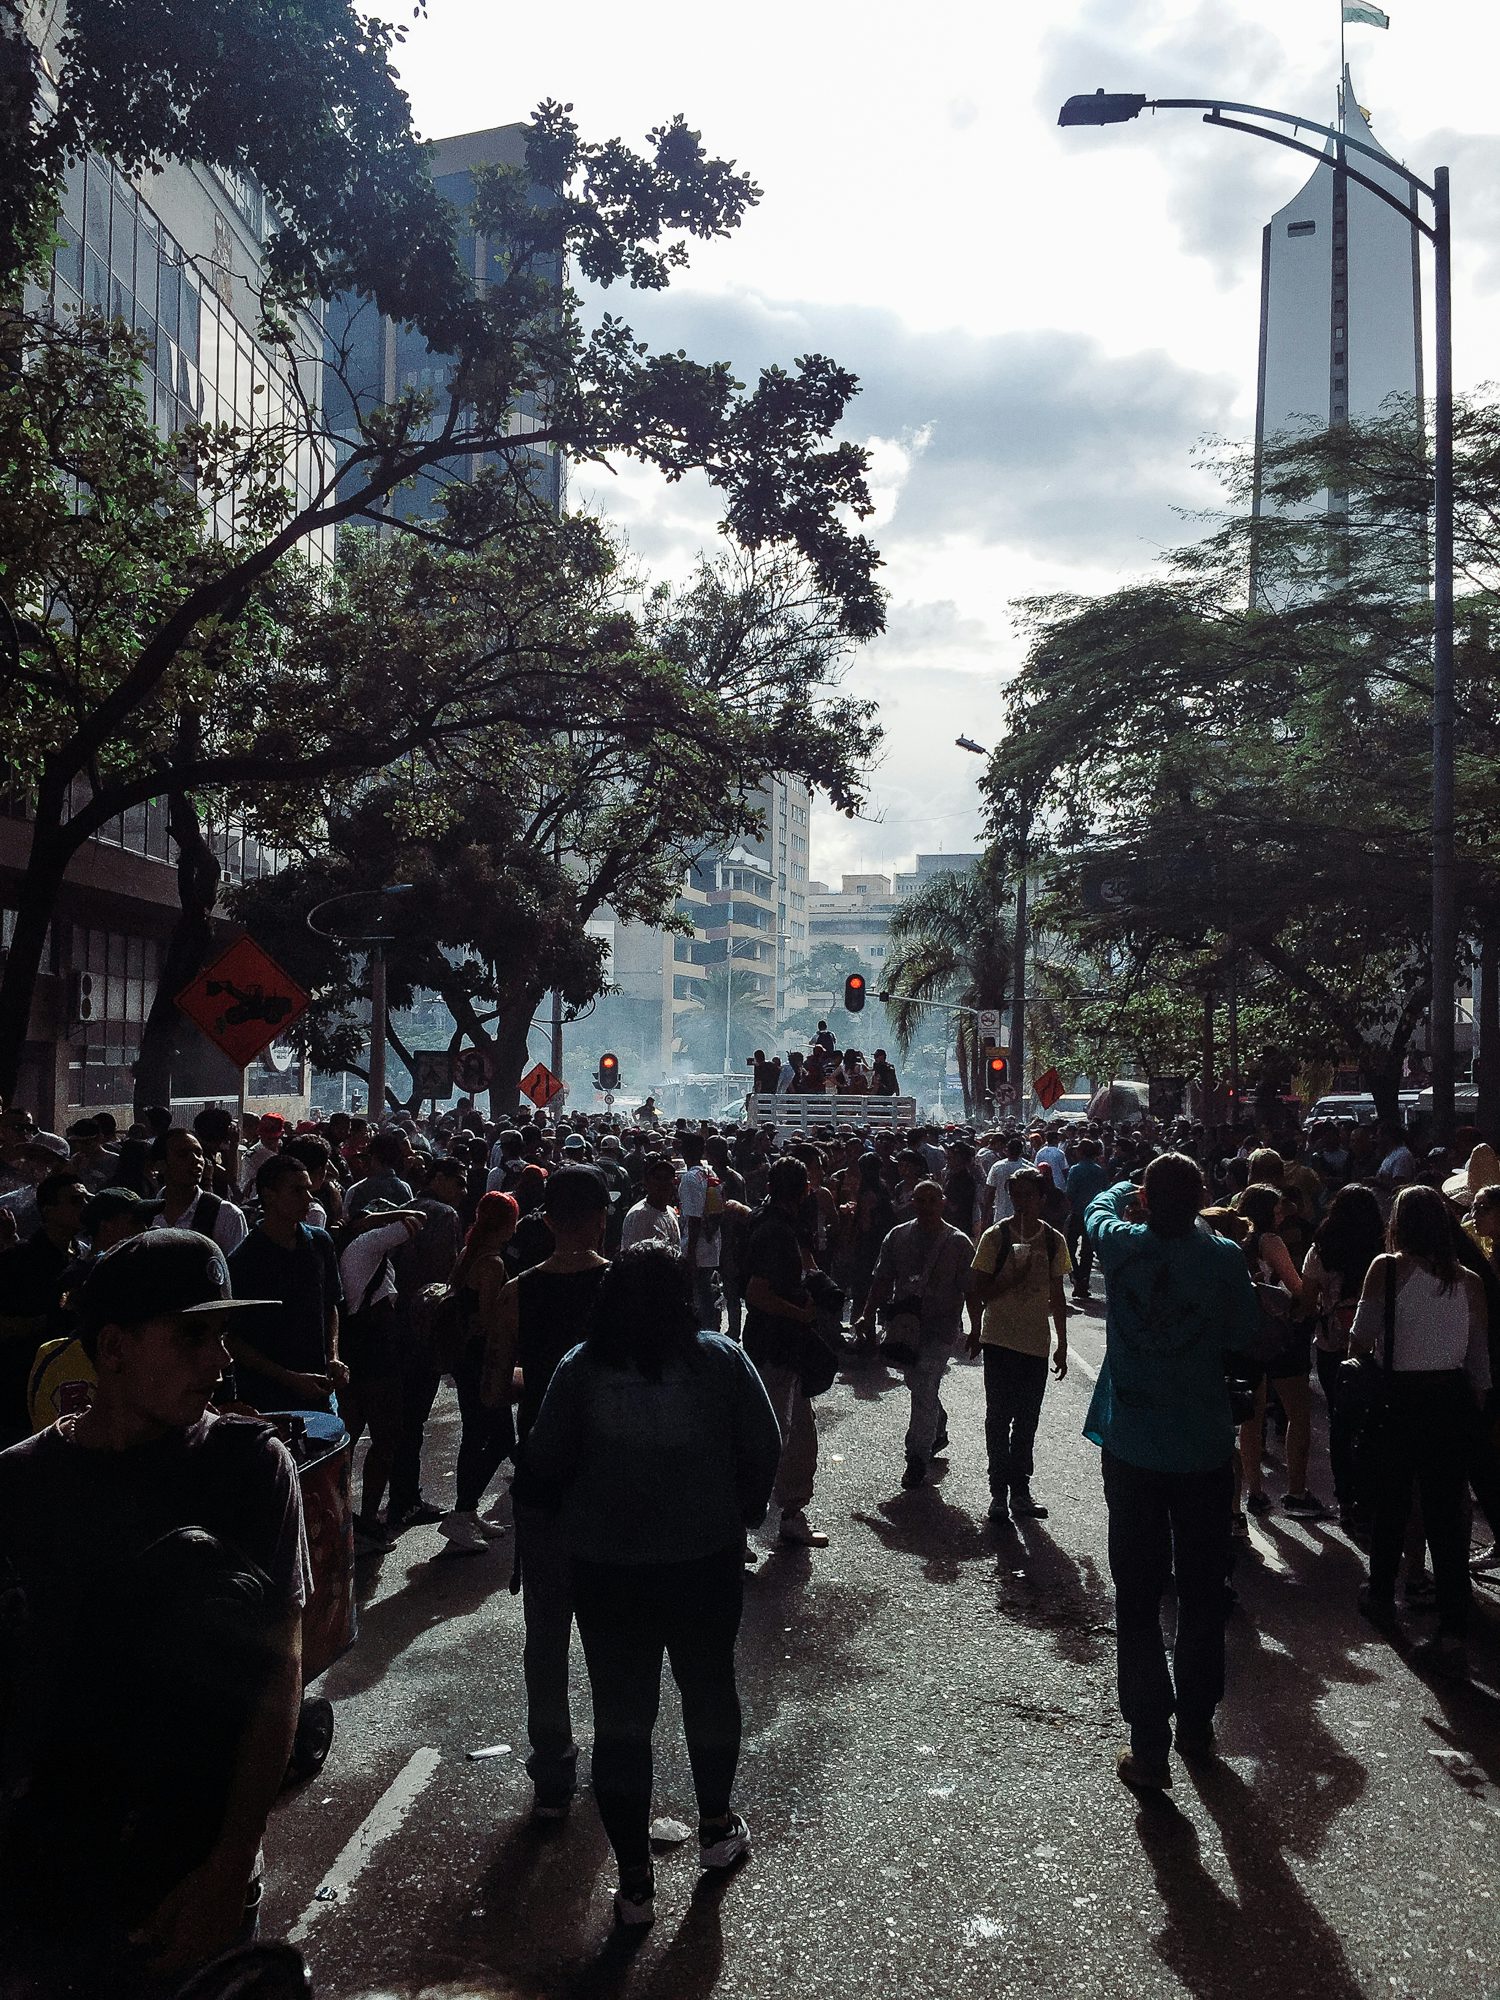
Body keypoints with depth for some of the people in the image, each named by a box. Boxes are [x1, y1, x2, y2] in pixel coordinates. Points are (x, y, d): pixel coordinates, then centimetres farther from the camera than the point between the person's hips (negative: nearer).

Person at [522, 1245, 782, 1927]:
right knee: (710, 1687, 22)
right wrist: (744, 1514, 11)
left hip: (606, 1566, 0)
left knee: (620, 1715, 9)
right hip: (706, 1558, 1)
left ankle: (635, 1878, 16)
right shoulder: (722, 1360, -8)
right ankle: (717, 1826, 39)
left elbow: (543, 1462, -4)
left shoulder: (579, 1370, -8)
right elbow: (764, 1450, -4)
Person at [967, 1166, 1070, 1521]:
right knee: (999, 1417, 3)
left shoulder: (1053, 1241, 2)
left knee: (1027, 1420, 11)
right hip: (1000, 1341, -3)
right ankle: (1000, 1490, 12)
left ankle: (1020, 1488, 22)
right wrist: (1015, 1278, -21)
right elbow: (979, 1292, -7)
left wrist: (1062, 1345, 10)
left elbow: (1057, 1297, 10)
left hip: (1037, 1343, 3)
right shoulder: (996, 1237, -8)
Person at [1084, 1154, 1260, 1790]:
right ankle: (1196, 1726, 31)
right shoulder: (1224, 1256, -13)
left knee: (1137, 1599, 6)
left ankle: (1150, 1748, 8)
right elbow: (1244, 1336, -1)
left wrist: (1130, 1190, 31)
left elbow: (1100, 1205, 12)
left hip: (1131, 1450, -1)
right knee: (1203, 1594, 17)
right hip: (1205, 1449, 1)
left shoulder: (1121, 1245, -10)